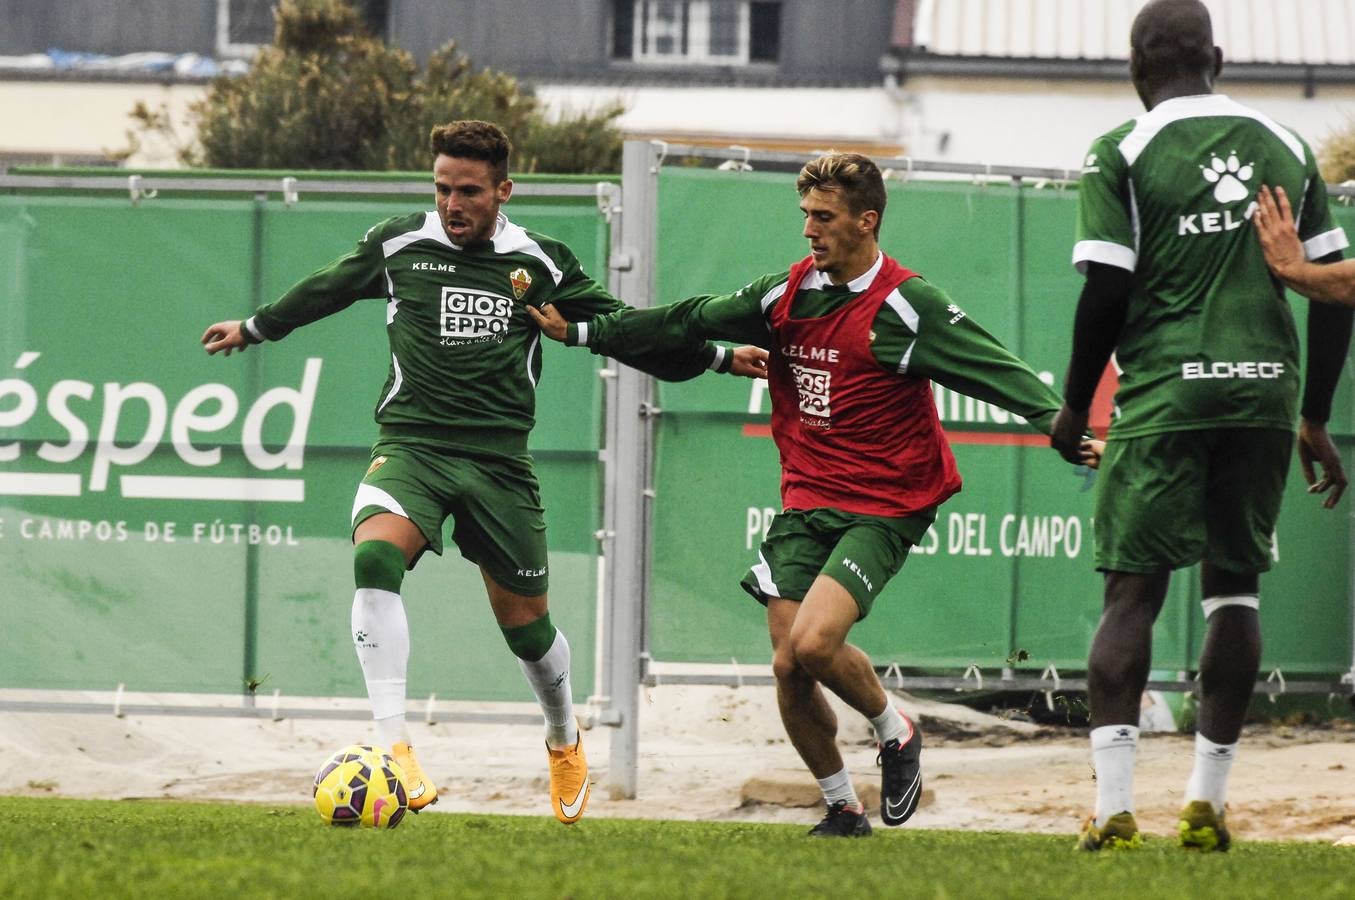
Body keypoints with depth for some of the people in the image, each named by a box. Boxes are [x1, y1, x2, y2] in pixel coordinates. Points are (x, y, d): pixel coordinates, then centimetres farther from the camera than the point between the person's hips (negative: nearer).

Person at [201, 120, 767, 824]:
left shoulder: (540, 264, 6)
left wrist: (721, 358, 15)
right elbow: (323, 290, 24)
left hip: (499, 461, 1)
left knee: (526, 624, 7)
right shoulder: (396, 246, 5)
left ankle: (563, 738, 41)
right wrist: (253, 329, 36)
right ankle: (394, 747, -35)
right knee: (375, 556, -31)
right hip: (410, 444, -1)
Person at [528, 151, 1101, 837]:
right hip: (805, 501, 6)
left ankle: (895, 733, 6)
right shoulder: (786, 295, 5)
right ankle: (842, 808, 18)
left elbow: (996, 370, -16)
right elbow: (688, 323, 14)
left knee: (814, 643, -24)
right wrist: (580, 332, 15)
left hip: (882, 506, -6)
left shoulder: (907, 306, -11)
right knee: (788, 666, -1)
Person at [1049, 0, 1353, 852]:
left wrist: (1075, 407, 5)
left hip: (1164, 396, -3)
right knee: (1235, 587, 13)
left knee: (1133, 591, -2)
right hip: (1264, 395, 3)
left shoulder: (1124, 152, -2)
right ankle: (1208, 803, 12)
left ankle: (1114, 805, -13)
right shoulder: (1285, 148, 11)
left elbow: (1108, 293, -7)